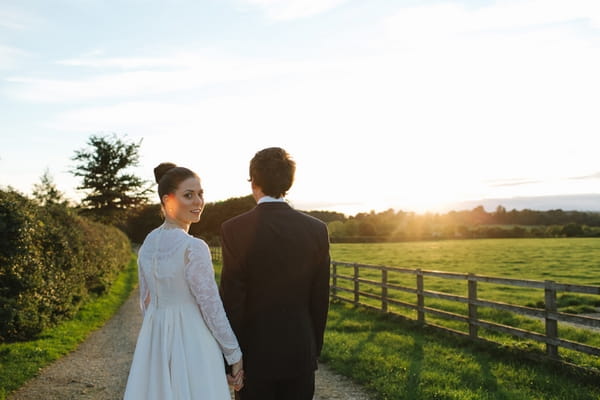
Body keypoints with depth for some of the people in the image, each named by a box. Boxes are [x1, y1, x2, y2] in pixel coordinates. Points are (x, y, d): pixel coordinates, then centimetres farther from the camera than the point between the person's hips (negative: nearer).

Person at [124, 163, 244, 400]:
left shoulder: (148, 243, 3)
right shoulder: (194, 248, -20)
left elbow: (146, 301, 10)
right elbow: (212, 307, -17)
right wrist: (235, 355, -9)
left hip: (154, 340, 8)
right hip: (192, 342, -7)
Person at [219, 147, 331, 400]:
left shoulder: (234, 229, -12)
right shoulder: (317, 229, -3)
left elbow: (231, 299, -11)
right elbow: (320, 299, 1)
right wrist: (314, 349, 13)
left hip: (255, 351, -2)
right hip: (300, 351, 3)